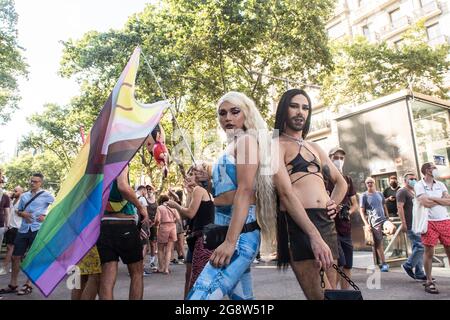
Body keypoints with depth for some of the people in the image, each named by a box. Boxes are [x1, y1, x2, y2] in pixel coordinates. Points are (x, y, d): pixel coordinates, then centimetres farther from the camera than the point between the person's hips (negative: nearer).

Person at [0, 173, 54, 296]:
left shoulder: (46, 195, -3)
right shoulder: (24, 196, 12)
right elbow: (18, 211, 19)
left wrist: (46, 216, -9)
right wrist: (23, 214, -4)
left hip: (37, 229, -5)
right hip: (23, 229, 5)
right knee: (16, 256, 9)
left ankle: (28, 285, 15)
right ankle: (12, 285, 23)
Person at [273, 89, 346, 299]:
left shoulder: (315, 148, 22)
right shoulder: (277, 144, 0)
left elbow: (341, 182, 32)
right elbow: (285, 193, -13)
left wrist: (334, 203, 9)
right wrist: (314, 236, -21)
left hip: (327, 222, 7)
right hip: (297, 223, -7)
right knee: (318, 296, -8)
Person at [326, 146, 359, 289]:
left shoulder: (348, 180, 13)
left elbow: (355, 204, 16)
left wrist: (349, 212, -5)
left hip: (346, 228, 6)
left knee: (347, 266, 9)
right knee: (339, 264, -12)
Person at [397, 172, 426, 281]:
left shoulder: (414, 192, 22)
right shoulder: (402, 191, -6)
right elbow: (400, 207, -15)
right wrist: (403, 223, -22)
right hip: (411, 225, -9)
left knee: (418, 248, 9)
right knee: (420, 246, -13)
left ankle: (419, 273, 14)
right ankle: (408, 265, 3)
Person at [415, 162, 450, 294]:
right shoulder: (419, 185, -3)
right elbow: (426, 203, -15)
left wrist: (432, 198, -8)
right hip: (429, 222, -5)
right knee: (429, 252, 0)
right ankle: (429, 281, 11)